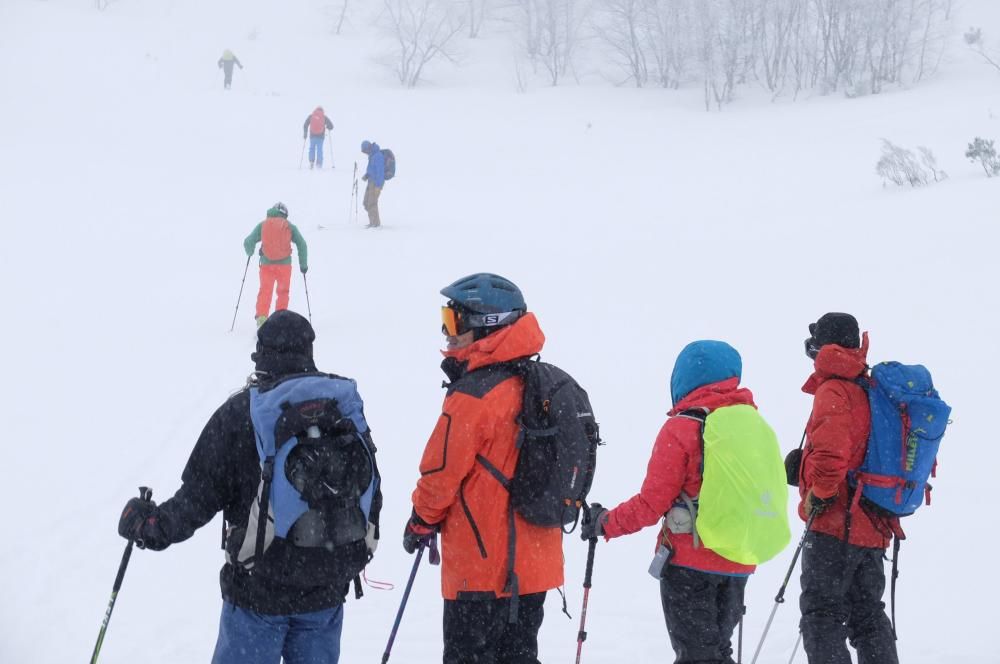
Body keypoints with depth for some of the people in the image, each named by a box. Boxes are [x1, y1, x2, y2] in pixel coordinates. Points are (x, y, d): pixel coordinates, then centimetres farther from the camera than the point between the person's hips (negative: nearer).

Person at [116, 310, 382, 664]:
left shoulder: (239, 413, -11)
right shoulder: (346, 406, 2)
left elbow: (199, 496, -9)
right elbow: (371, 492, 10)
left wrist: (152, 524, 8)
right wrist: (354, 554, 25)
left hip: (259, 586, -3)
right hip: (328, 590, 4)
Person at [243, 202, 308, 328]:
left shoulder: (262, 225, 5)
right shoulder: (290, 226, 5)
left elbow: (248, 242, 1)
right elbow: (302, 244, 0)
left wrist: (250, 253, 21)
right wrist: (303, 264, 6)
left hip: (267, 264, 0)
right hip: (284, 264, 0)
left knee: (265, 292, 4)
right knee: (283, 292, 14)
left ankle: (261, 316, -15)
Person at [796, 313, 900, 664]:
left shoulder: (833, 391, -12)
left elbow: (830, 453, -28)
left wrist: (818, 496, -14)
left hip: (835, 526, -8)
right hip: (873, 529, 8)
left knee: (821, 615, -5)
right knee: (868, 616, 16)